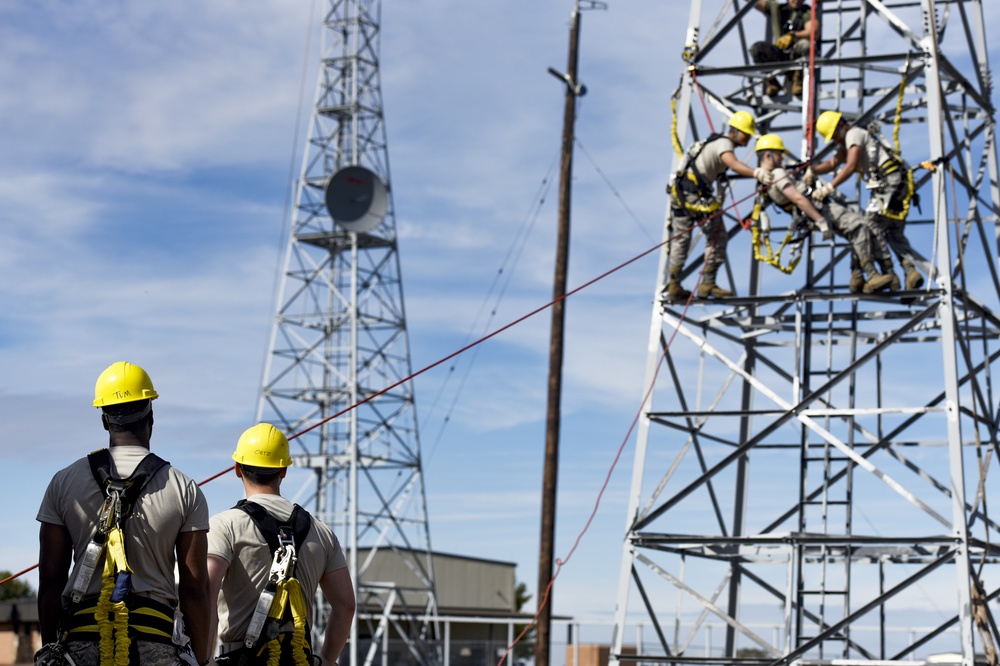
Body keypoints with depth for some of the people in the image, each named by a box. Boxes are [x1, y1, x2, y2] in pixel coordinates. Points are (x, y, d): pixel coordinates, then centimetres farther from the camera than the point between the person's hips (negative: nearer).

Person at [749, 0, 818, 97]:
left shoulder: (808, 13, 4)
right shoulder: (775, 8, 14)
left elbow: (811, 33, -15)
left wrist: (792, 35, -31)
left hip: (796, 55, -2)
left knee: (804, 44, -36)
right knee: (756, 48, -25)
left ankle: (797, 81, -16)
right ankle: (771, 82, -10)